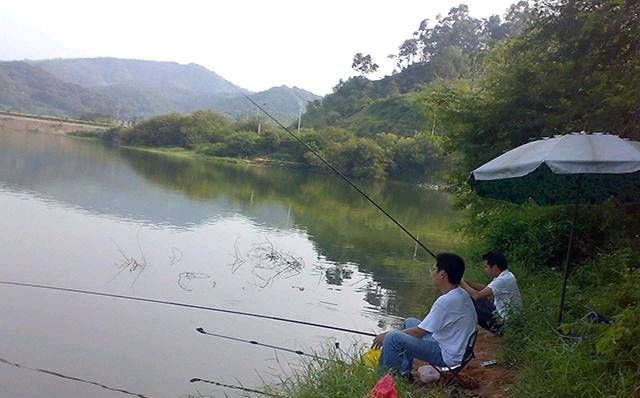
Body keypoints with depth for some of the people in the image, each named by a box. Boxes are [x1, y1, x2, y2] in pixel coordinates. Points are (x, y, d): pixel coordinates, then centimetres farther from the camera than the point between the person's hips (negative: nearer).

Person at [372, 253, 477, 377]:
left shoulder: (446, 301, -27)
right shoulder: (461, 294, 3)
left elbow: (418, 332, -21)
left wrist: (386, 335, -8)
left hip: (447, 355, -10)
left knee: (393, 338, -19)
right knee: (409, 322, 23)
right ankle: (404, 372, 25)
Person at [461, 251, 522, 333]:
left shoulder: (503, 280, -29)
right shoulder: (504, 275, 1)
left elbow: (477, 296, -30)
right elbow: (484, 288, 11)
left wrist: (462, 283, -15)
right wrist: (465, 281, 2)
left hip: (503, 322, -9)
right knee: (470, 299, 10)